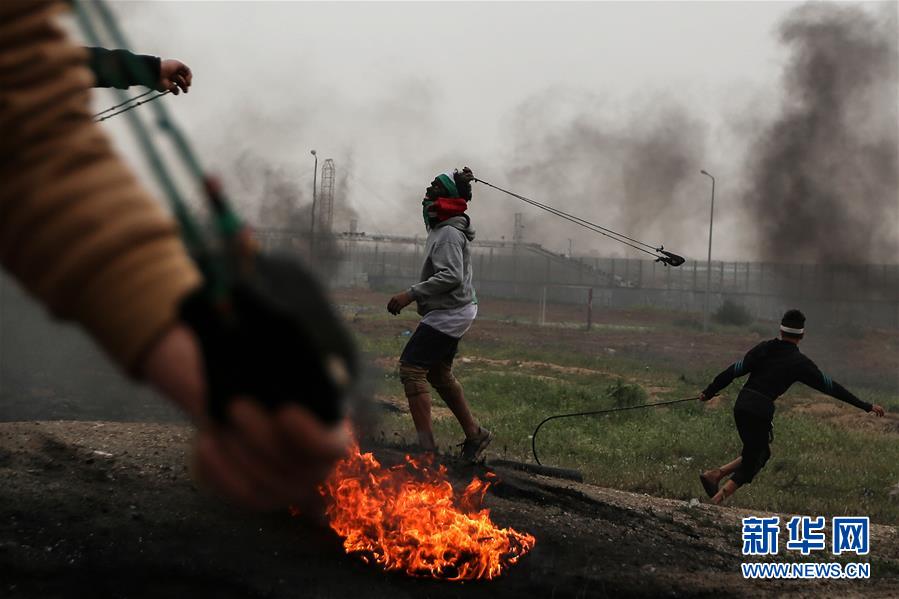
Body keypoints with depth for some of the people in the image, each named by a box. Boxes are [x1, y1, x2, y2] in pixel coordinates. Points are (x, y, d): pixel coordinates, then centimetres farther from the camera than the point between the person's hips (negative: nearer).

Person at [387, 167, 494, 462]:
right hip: (452, 312, 11)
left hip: (449, 313, -11)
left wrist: (411, 294, -32)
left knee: (411, 368, -14)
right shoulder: (442, 228, 11)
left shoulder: (448, 234, -20)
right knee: (439, 374, 20)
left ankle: (426, 446, -19)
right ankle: (474, 434, 29)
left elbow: (451, 276, -31)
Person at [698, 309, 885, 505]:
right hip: (760, 412, -6)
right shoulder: (799, 362, -3)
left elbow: (735, 370, 8)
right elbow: (829, 386, 0)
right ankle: (715, 502, -7)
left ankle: (716, 474, 7)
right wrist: (866, 406, 6)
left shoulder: (763, 348, 9)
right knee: (750, 465, 5)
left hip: (741, 406, 6)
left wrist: (709, 391, 17)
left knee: (761, 453, 22)